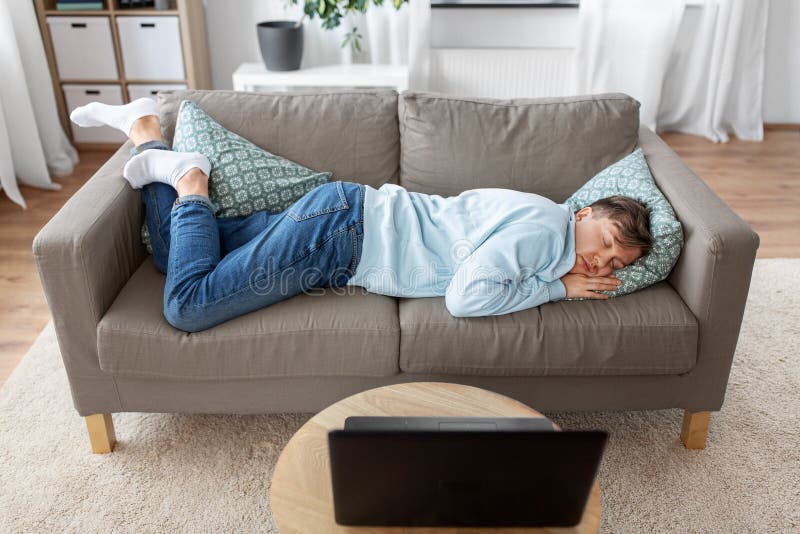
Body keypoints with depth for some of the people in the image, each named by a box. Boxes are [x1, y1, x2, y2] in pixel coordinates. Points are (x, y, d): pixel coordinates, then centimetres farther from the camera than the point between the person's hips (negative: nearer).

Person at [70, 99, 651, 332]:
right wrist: (556, 287, -15)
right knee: (187, 306, -14)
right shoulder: (544, 226, -19)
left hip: (365, 212, 8)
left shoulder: (535, 216, 10)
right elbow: (465, 298, -27)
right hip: (342, 229, -8)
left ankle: (146, 127, 23)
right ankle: (189, 180, 4)